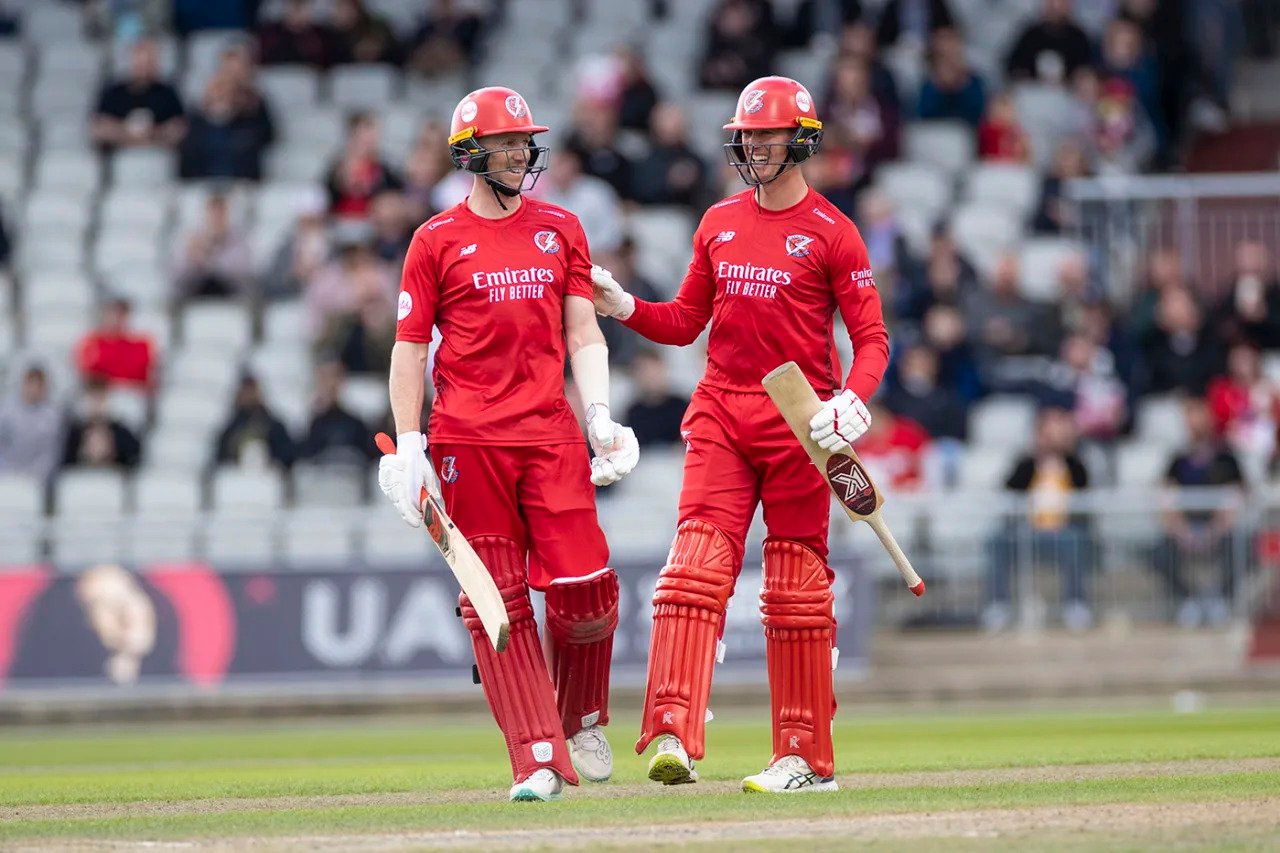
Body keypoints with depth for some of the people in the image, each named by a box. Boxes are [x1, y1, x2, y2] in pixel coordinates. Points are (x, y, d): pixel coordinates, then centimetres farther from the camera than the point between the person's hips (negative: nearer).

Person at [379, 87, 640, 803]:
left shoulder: (561, 229, 14)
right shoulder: (437, 240, 6)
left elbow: (583, 333, 13)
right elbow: (410, 348, 5)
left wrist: (600, 412, -2)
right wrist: (408, 446, -4)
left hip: (551, 433, 2)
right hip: (468, 441, -2)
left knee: (585, 592, -8)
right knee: (498, 602, -4)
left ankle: (583, 720, 19)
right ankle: (540, 761, -3)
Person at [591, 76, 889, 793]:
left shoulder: (832, 233, -2)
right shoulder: (718, 224, 13)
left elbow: (872, 336, -5)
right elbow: (686, 322, 18)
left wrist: (852, 401, -22)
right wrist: (622, 306, 1)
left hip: (797, 422, -4)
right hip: (720, 413, 4)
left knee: (797, 587, 2)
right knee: (696, 568, -11)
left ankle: (806, 756, 9)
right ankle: (675, 737, -20)